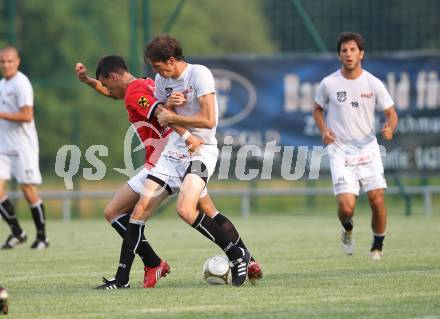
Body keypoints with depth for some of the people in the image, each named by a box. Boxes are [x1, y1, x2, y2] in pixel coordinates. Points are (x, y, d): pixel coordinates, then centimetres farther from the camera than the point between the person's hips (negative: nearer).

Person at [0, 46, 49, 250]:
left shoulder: (21, 84, -12)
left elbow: (27, 116, -21)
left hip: (23, 147, -8)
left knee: (28, 191, -4)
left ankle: (42, 236, 9)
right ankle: (17, 232, 6)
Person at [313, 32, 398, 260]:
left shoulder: (373, 83, -2)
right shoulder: (329, 84, -2)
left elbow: (391, 113, 5)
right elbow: (317, 109, 15)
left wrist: (390, 128, -18)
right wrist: (324, 131, -4)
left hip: (368, 149, 1)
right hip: (340, 151, -1)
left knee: (377, 199, -10)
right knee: (346, 206, -14)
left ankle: (378, 245, 15)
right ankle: (347, 230, 23)